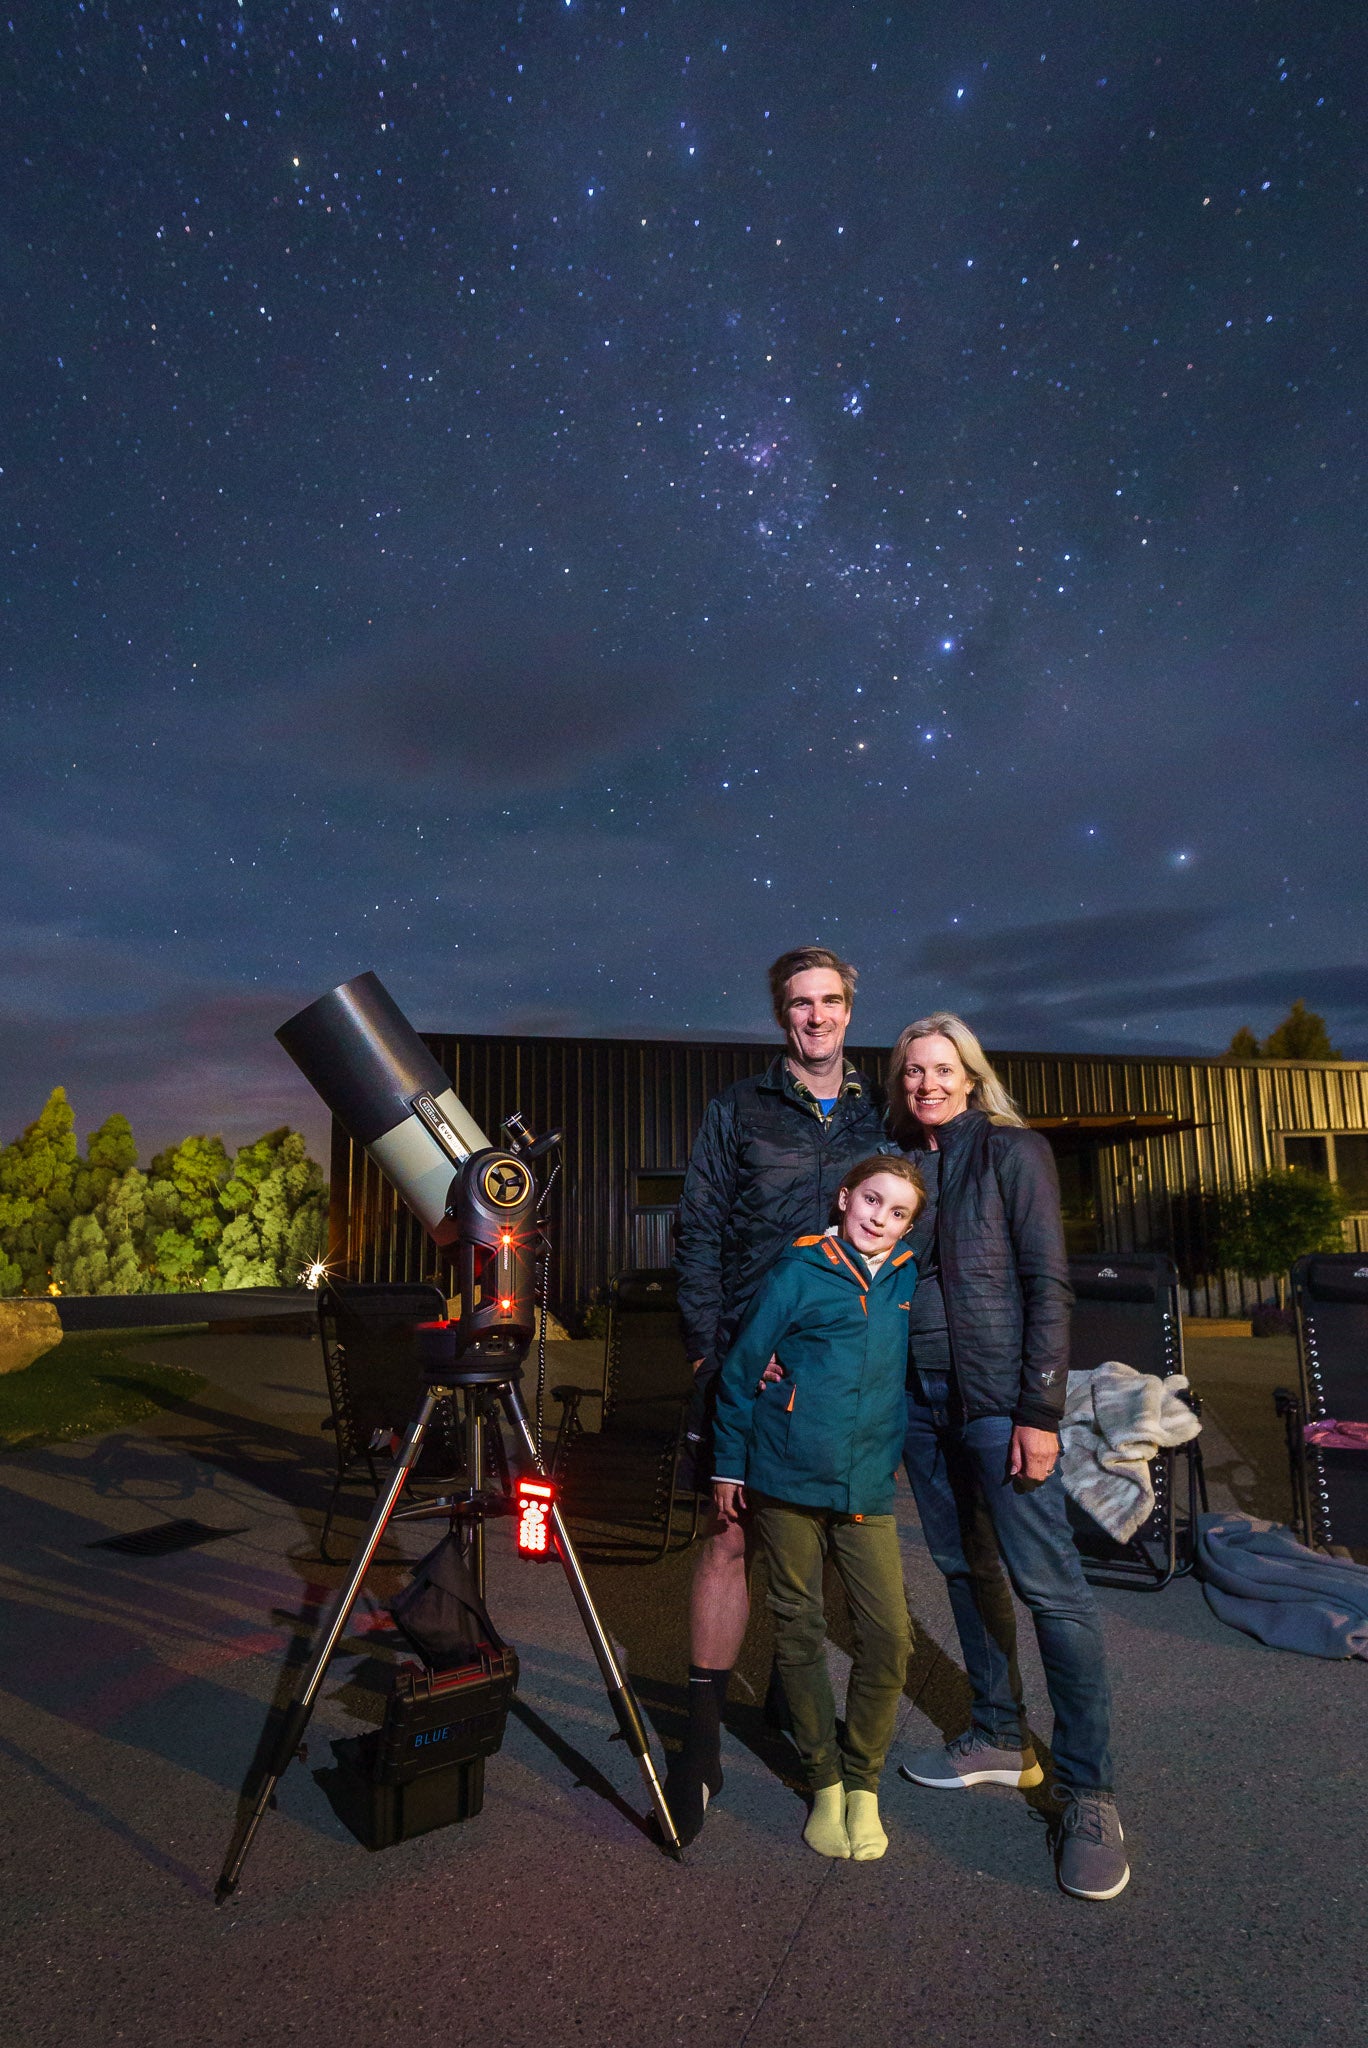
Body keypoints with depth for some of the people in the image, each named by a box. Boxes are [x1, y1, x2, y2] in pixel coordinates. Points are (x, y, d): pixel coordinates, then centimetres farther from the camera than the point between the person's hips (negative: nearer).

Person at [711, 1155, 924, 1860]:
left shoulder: (908, 1280, 4)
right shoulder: (801, 1271, -7)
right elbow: (741, 1367, -2)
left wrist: (893, 1455, 13)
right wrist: (728, 1465, 1)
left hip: (868, 1487, 3)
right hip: (786, 1482, -3)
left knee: (889, 1636, -1)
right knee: (799, 1631, 9)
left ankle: (863, 1783, 21)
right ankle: (824, 1782, 28)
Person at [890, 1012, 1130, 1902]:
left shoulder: (1014, 1152, -6)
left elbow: (1049, 1284, -9)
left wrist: (1040, 1411, -14)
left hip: (998, 1396, -5)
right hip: (920, 1396, 6)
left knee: (1048, 1585, -3)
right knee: (967, 1568, 16)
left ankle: (1089, 1793, 10)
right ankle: (1001, 1737, 32)